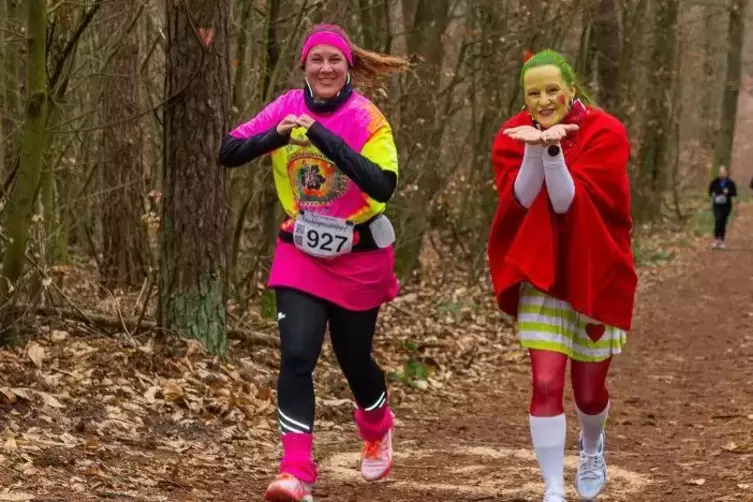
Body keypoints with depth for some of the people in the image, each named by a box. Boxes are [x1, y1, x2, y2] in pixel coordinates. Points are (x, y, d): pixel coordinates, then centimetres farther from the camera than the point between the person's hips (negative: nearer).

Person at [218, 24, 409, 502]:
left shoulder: (366, 118, -15)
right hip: (300, 253, 2)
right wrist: (276, 136, -27)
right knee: (296, 357, -13)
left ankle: (378, 430, 46)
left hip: (359, 257, -2)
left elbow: (383, 185, -28)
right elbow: (228, 153, -9)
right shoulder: (287, 108, -5)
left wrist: (327, 140, -35)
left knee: (354, 358, 13)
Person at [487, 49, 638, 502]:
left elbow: (569, 202, -21)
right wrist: (533, 150, -30)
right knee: (546, 384, -11)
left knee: (589, 389, 11)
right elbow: (519, 199, -16)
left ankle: (592, 447, 46)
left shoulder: (605, 133, -13)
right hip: (540, 273, 1)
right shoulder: (513, 136, -3)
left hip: (593, 273, -1)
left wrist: (553, 151, -35)